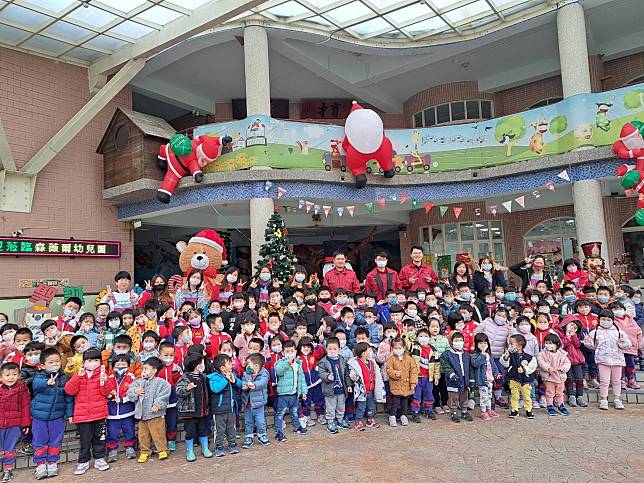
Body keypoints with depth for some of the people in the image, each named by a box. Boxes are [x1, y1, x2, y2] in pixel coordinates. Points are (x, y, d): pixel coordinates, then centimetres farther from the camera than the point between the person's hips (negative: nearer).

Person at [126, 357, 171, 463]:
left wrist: (157, 405, -23)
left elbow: (164, 395, -16)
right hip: (142, 414, 6)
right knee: (143, 435, 14)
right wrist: (135, 391, -13)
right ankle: (145, 451, 28)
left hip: (156, 415, -5)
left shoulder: (161, 382, -8)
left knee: (158, 434, 1)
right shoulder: (139, 382, 10)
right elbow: (130, 391, 7)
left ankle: (162, 450, 16)